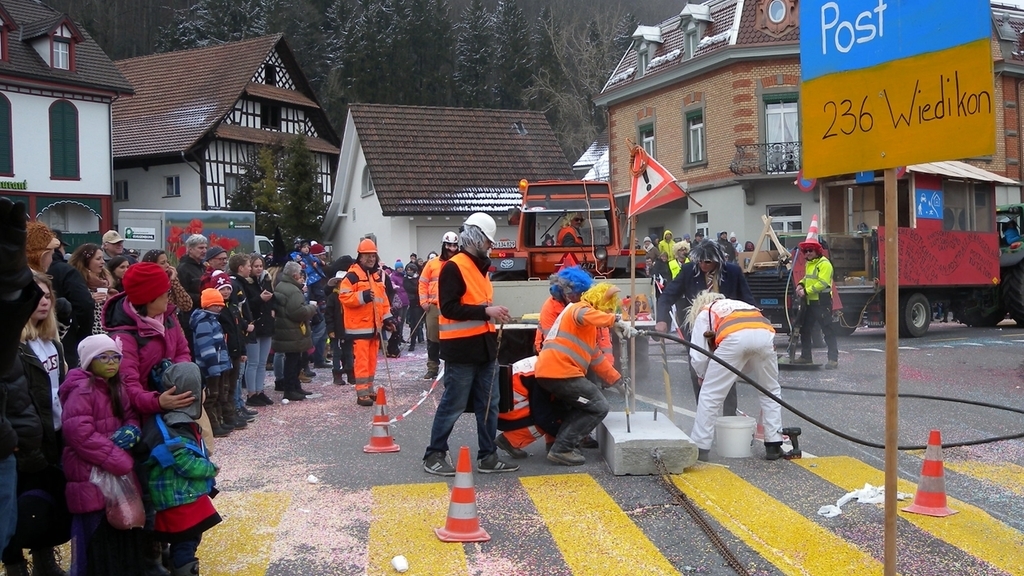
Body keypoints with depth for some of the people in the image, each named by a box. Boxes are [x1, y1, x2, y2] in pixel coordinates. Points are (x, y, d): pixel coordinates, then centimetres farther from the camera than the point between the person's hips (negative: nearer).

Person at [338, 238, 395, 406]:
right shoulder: (352, 275, -9)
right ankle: (362, 393, -5)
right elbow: (344, 296, -17)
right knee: (361, 359, -7)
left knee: (372, 358, 13)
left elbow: (384, 299, 20)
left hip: (375, 324, 7)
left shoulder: (379, 275, 14)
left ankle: (369, 388, 23)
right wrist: (362, 296, -27)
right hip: (359, 325, -7)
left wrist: (387, 317, 13)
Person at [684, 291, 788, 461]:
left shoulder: (703, 313, 31)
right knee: (771, 391, 24)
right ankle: (773, 446, 25)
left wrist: (702, 376, 42)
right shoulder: (741, 304, 44)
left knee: (709, 394, 9)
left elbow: (698, 356, 22)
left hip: (734, 337, -4)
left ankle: (700, 448, 12)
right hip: (765, 333, 4)